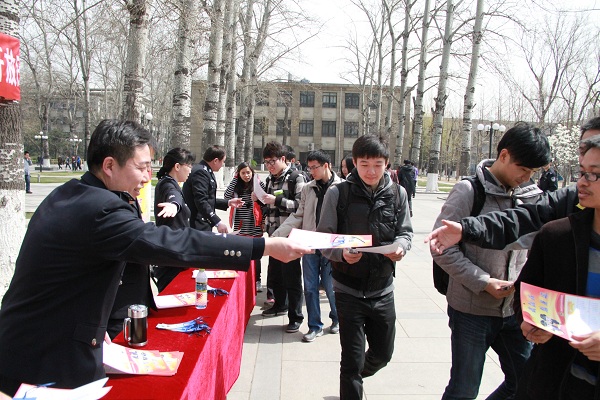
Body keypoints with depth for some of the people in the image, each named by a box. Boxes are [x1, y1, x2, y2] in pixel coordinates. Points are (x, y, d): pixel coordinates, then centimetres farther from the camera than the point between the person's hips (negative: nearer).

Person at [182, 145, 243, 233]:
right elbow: (201, 201, -25)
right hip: (197, 226, -11)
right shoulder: (200, 172, -17)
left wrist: (228, 203, 17)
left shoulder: (206, 171, 16)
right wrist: (217, 222, -28)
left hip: (203, 225, 11)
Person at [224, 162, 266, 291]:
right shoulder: (237, 186, 7)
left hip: (255, 227, -3)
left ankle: (257, 281, 16)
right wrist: (235, 179, -4)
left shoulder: (258, 185, -2)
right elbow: (227, 196, -8)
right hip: (240, 227, 3)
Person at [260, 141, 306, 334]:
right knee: (274, 273, 16)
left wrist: (277, 200, -21)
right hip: (273, 233, 7)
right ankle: (280, 304, 35)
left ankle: (296, 317, 7)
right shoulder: (270, 179, 14)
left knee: (292, 276, -2)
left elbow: (300, 204, -17)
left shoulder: (296, 177, -8)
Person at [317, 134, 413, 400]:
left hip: (383, 290, 4)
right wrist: (342, 253, -26)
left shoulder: (397, 194, -1)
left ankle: (355, 377, 52)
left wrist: (400, 245, -16)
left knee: (383, 353, 21)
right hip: (349, 289, -3)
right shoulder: (338, 194, -9)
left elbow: (405, 232, 7)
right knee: (352, 360, 4)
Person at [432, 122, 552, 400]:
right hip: (471, 310, -5)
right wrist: (483, 282, -19)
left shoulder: (531, 196, 4)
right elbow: (442, 247, -16)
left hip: (514, 310, 6)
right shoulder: (469, 191, -13)